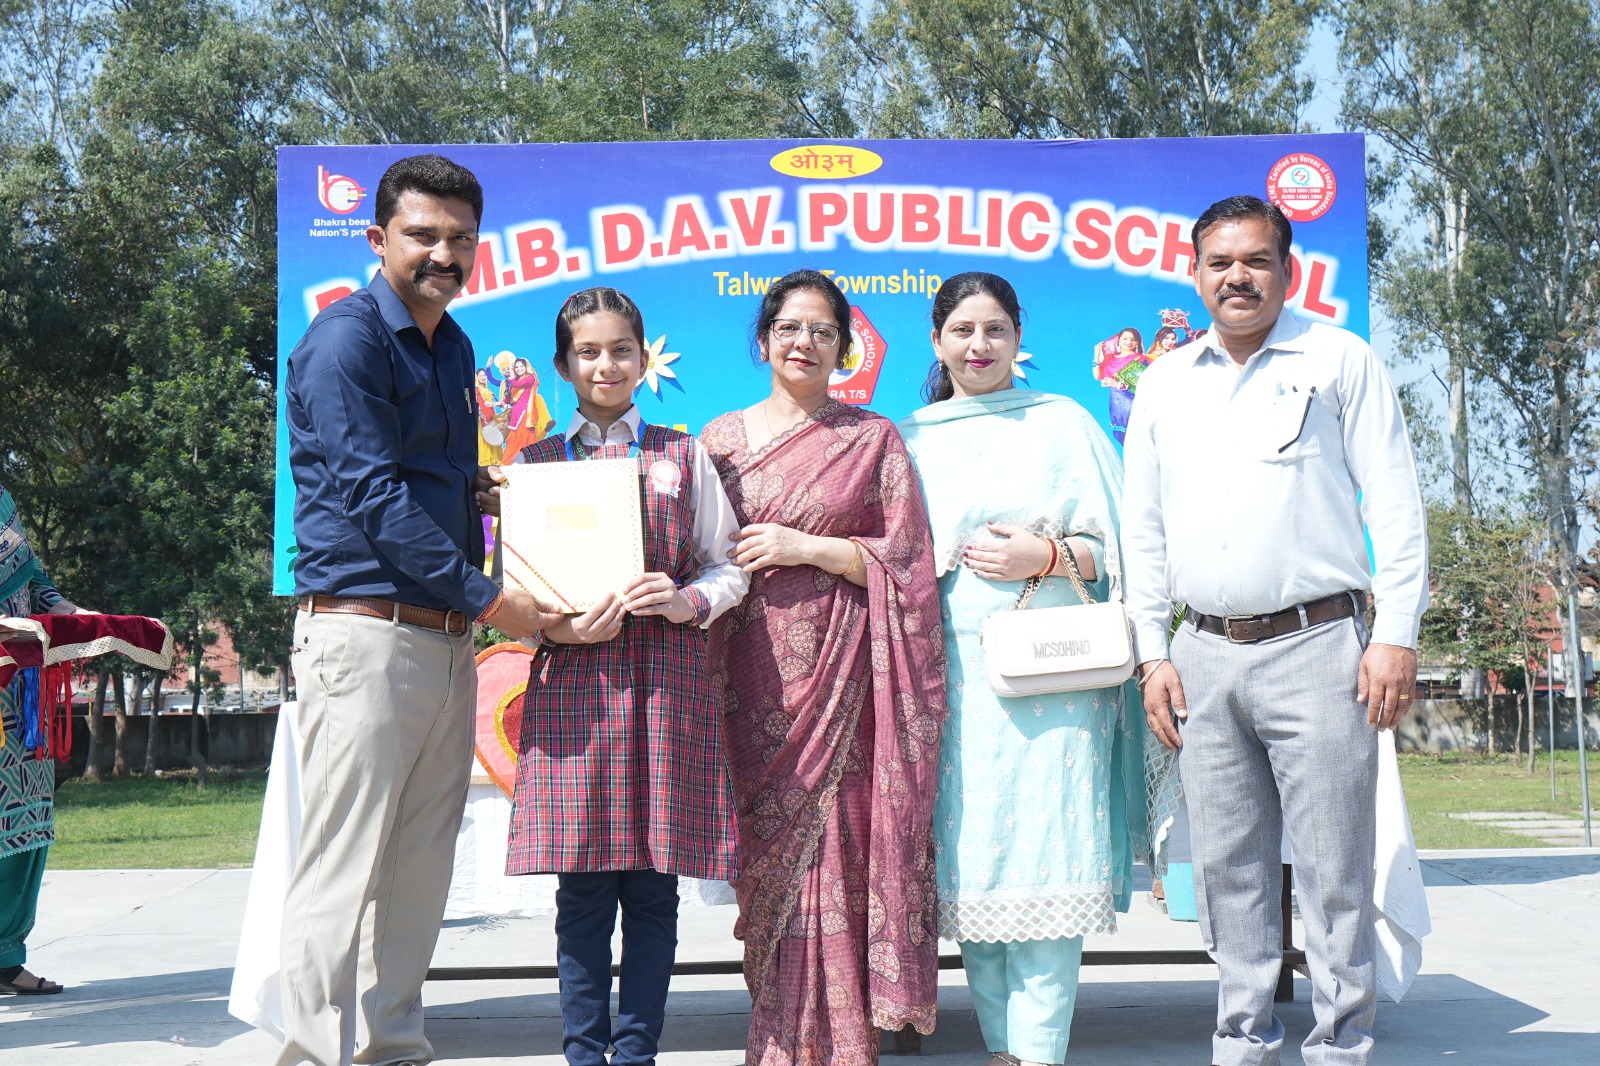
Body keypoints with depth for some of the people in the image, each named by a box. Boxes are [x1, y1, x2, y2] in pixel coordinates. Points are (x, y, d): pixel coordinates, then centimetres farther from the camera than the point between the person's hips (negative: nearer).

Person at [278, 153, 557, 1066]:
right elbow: (374, 492, -14)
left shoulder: (454, 347, 19)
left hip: (447, 639, 8)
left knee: (421, 870, 9)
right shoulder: (347, 338, -7)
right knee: (344, 871, -7)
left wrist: (475, 595, 11)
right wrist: (490, 598, -13)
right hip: (367, 633, -8)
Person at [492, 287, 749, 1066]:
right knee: (581, 885, 0)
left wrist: (687, 600, -9)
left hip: (665, 679, 0)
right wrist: (556, 627, -9)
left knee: (653, 884, 1)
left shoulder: (684, 458, 12)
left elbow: (730, 567, 11)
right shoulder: (535, 463, 12)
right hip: (572, 681, 0)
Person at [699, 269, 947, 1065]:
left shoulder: (873, 439, 7)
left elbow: (906, 560, -1)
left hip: (842, 672, -2)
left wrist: (804, 548, -9)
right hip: (754, 674, 2)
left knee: (836, 844, -5)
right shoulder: (720, 439, 13)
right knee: (767, 846, 1)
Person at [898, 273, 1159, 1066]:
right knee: (968, 860, 2)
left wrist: (1044, 556, -9)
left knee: (1043, 862, -8)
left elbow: (1114, 545, 6)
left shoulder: (1062, 423, 9)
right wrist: (935, 565, -2)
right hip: (952, 671, 2)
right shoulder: (911, 439, 15)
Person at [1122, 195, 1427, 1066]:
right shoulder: (1165, 383, 14)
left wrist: (1396, 636, -7)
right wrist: (1152, 654, 9)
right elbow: (1142, 527, 16)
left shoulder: (1339, 360, 4)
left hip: (1314, 645, -4)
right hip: (1205, 657, 4)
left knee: (1332, 869, -2)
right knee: (1227, 867, 8)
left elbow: (1395, 505, 0)